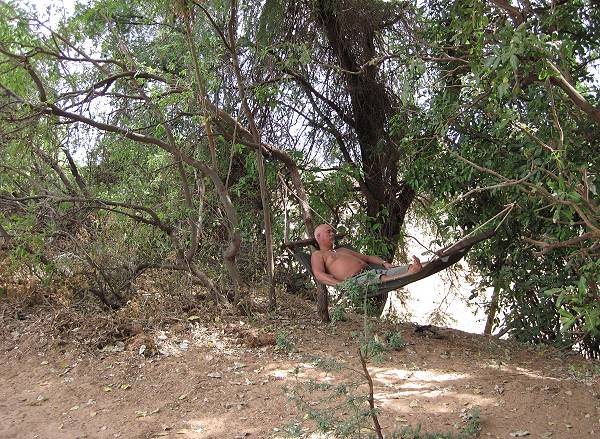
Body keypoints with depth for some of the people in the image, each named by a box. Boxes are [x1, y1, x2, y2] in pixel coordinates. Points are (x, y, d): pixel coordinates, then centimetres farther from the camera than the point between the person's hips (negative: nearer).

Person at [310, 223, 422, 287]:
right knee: (380, 278, -40)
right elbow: (319, 274, -5)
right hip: (355, 279, -8)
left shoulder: (342, 250, 37)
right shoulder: (317, 255, 15)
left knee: (396, 270, -23)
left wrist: (384, 263, 11)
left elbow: (368, 257, 34)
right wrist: (340, 284, -23)